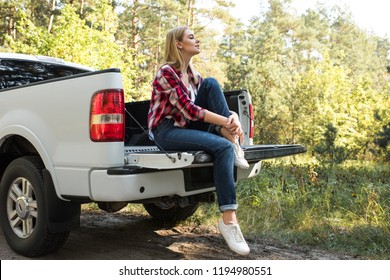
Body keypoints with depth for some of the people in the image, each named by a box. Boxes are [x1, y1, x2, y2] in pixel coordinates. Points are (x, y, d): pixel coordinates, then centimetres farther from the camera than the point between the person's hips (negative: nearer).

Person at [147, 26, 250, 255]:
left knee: (212, 83, -11)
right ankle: (228, 220, -31)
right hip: (166, 131, -7)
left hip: (187, 125, 7)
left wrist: (233, 116, -16)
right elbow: (188, 109, -21)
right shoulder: (167, 71, -13)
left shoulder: (192, 72, 12)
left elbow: (212, 97, 5)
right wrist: (226, 122, -23)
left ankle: (233, 141, -20)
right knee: (223, 147, -30)